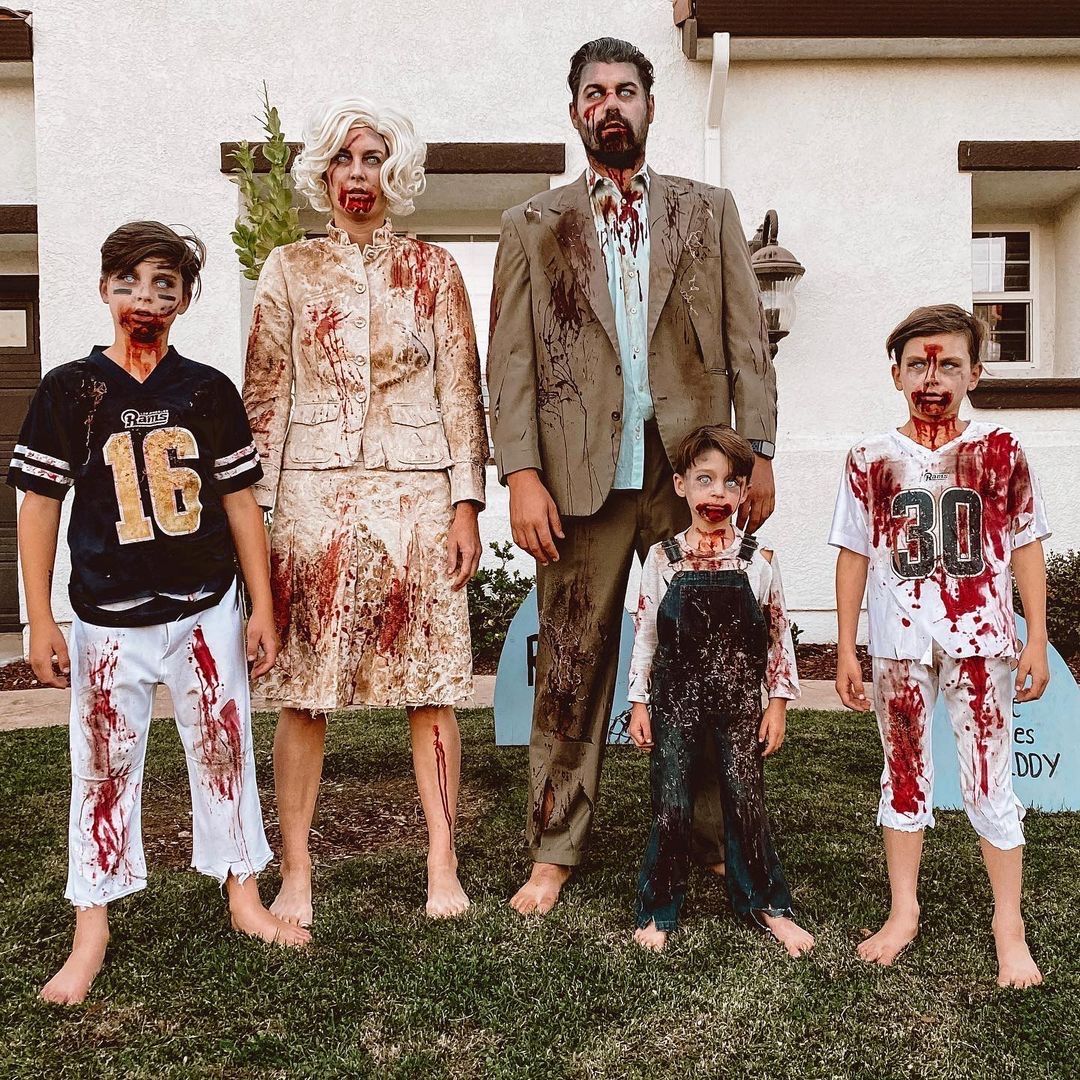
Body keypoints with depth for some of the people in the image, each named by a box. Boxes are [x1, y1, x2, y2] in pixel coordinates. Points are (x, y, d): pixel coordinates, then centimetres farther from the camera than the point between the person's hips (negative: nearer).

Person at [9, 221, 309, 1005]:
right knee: (103, 768, 8)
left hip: (206, 611, 1)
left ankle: (244, 897, 27)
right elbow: (40, 506, 0)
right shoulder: (69, 390, -1)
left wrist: (263, 607, 2)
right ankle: (92, 931, 22)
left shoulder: (208, 390, 2)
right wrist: (40, 621, -4)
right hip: (109, 619, -1)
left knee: (224, 752, 10)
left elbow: (239, 501, 4)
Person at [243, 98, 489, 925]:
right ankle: (296, 871, 12)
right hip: (314, 492, 0)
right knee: (302, 688, 0)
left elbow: (462, 391, 5)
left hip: (416, 493, 0)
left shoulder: (432, 269, 9)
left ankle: (444, 864, 12)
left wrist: (467, 505, -2)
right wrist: (254, 507, 0)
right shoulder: (290, 269, 10)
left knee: (430, 681, 1)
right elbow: (265, 394, 7)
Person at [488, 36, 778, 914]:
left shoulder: (710, 212, 15)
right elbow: (511, 362, 4)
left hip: (695, 470, 1)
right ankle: (555, 850, 18)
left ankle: (717, 840, 23)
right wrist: (522, 474, -7)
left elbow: (747, 341, 9)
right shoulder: (533, 228, 12)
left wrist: (759, 454, -1)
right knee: (571, 670, 4)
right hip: (585, 476, -1)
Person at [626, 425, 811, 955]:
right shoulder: (661, 559, -3)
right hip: (676, 701, 0)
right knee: (670, 806, 4)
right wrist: (640, 703, 1)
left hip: (740, 702, 0)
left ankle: (766, 907, 24)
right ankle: (658, 912, 20)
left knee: (746, 802, 5)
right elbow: (645, 636, 2)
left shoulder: (759, 561, -2)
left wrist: (778, 703, 2)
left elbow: (779, 635, 4)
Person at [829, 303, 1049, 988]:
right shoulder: (872, 460, 0)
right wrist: (846, 651, 3)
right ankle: (904, 912, 27)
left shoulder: (1000, 450, -1)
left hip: (981, 643, -1)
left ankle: (1010, 928, 21)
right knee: (905, 777, 13)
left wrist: (1037, 641, 0)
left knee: (990, 783, 5)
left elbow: (1026, 546, 3)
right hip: (900, 647, 1)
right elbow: (854, 556, 3)